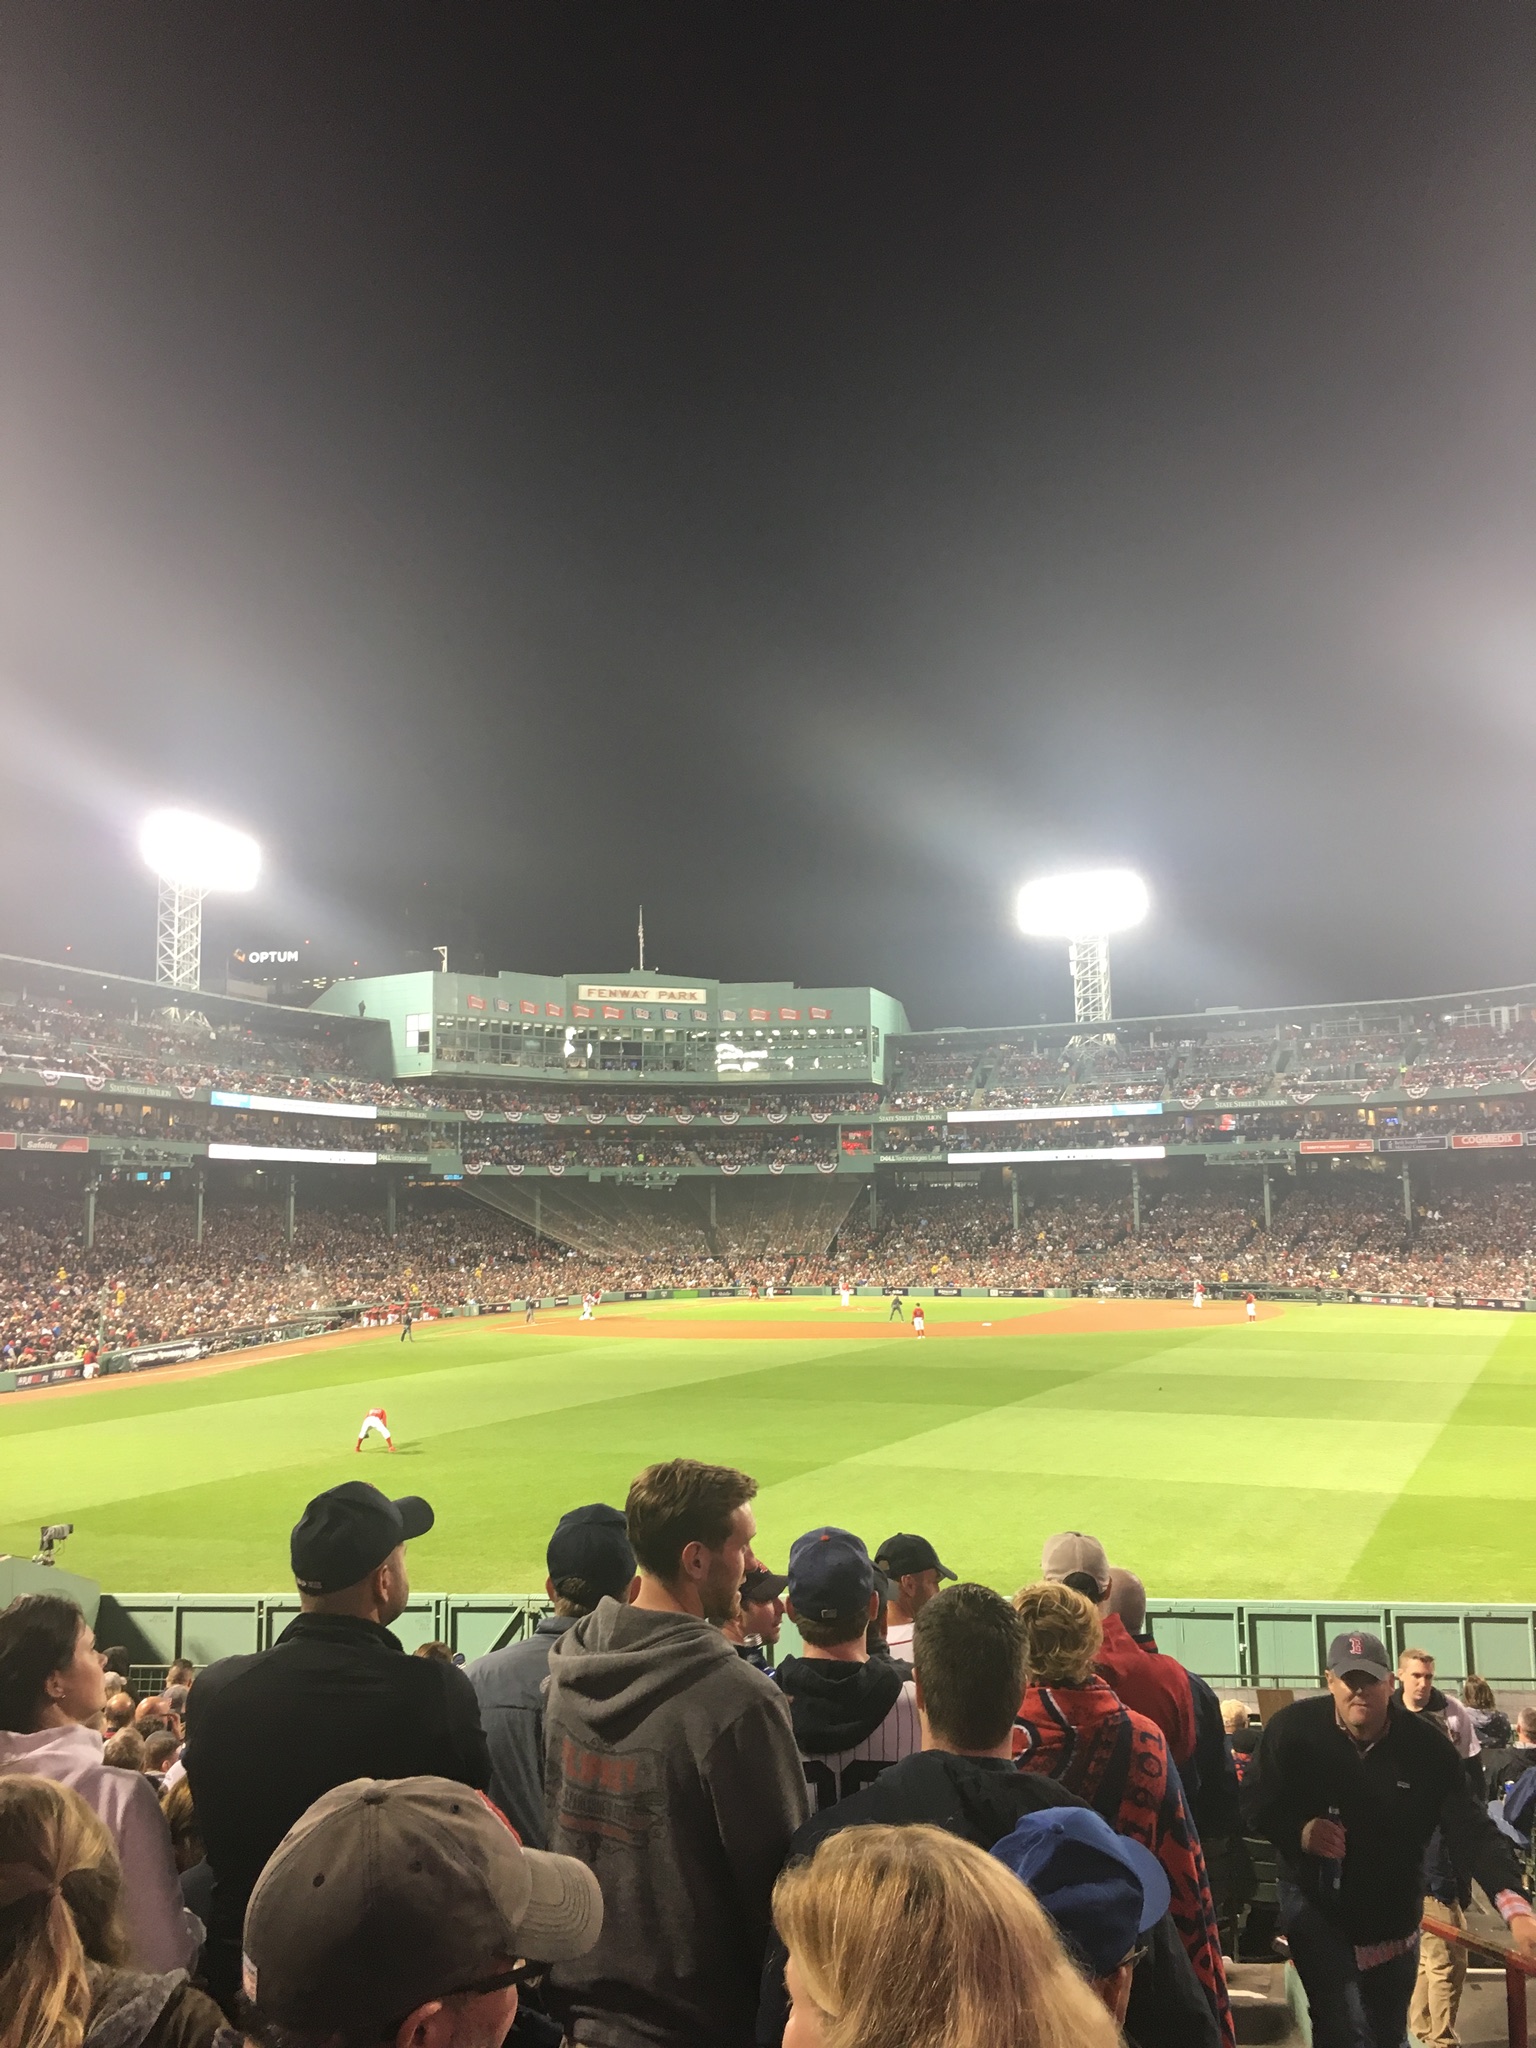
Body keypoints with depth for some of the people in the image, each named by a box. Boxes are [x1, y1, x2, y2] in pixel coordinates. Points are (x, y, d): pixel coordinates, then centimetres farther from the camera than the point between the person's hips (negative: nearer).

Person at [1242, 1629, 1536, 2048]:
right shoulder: (1293, 1728, -18)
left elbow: (1471, 1829, -21)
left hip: (1393, 1915, 3)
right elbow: (1254, 1799, -7)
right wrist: (1298, 1830, -27)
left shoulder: (1425, 1744, -16)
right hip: (1314, 1901, -3)